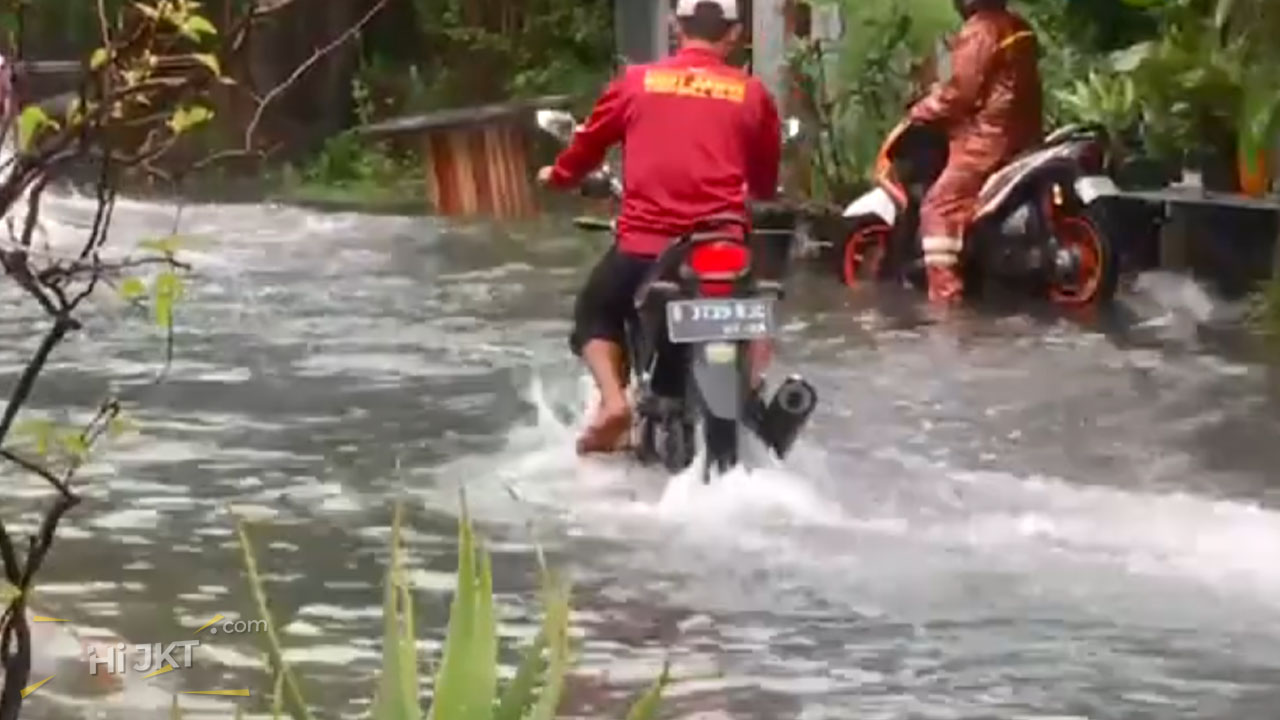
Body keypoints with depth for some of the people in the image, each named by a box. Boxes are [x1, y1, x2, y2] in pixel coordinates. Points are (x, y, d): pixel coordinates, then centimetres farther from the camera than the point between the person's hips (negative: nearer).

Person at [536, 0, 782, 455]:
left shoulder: (637, 81, 5)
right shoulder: (751, 93, 7)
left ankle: (613, 401, 3)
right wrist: (761, 196, 43)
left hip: (644, 243, -1)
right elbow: (766, 177, 19)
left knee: (595, 314, 25)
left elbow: (590, 142, 18)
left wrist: (558, 176, 40)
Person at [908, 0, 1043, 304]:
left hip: (989, 136, -10)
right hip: (1022, 134, 10)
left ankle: (945, 290, -20)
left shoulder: (979, 30, -13)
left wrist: (922, 112, -5)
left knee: (939, 205, -11)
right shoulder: (1018, 28, 17)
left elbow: (961, 89, -17)